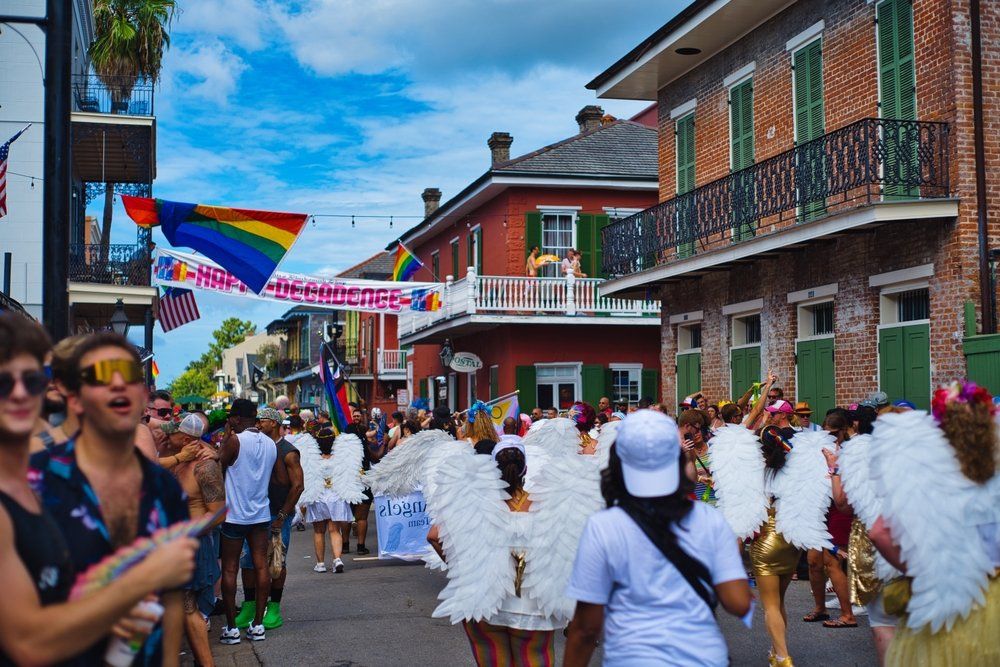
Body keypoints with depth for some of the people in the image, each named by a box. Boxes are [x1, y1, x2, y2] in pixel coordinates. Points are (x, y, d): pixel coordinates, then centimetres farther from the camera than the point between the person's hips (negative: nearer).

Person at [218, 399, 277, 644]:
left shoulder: (235, 441, -13)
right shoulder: (271, 444, 5)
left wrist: (226, 437, 4)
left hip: (235, 515, -5)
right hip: (261, 514, 5)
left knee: (229, 569, 3)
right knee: (261, 566, 5)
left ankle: (231, 628, 5)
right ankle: (258, 624, 8)